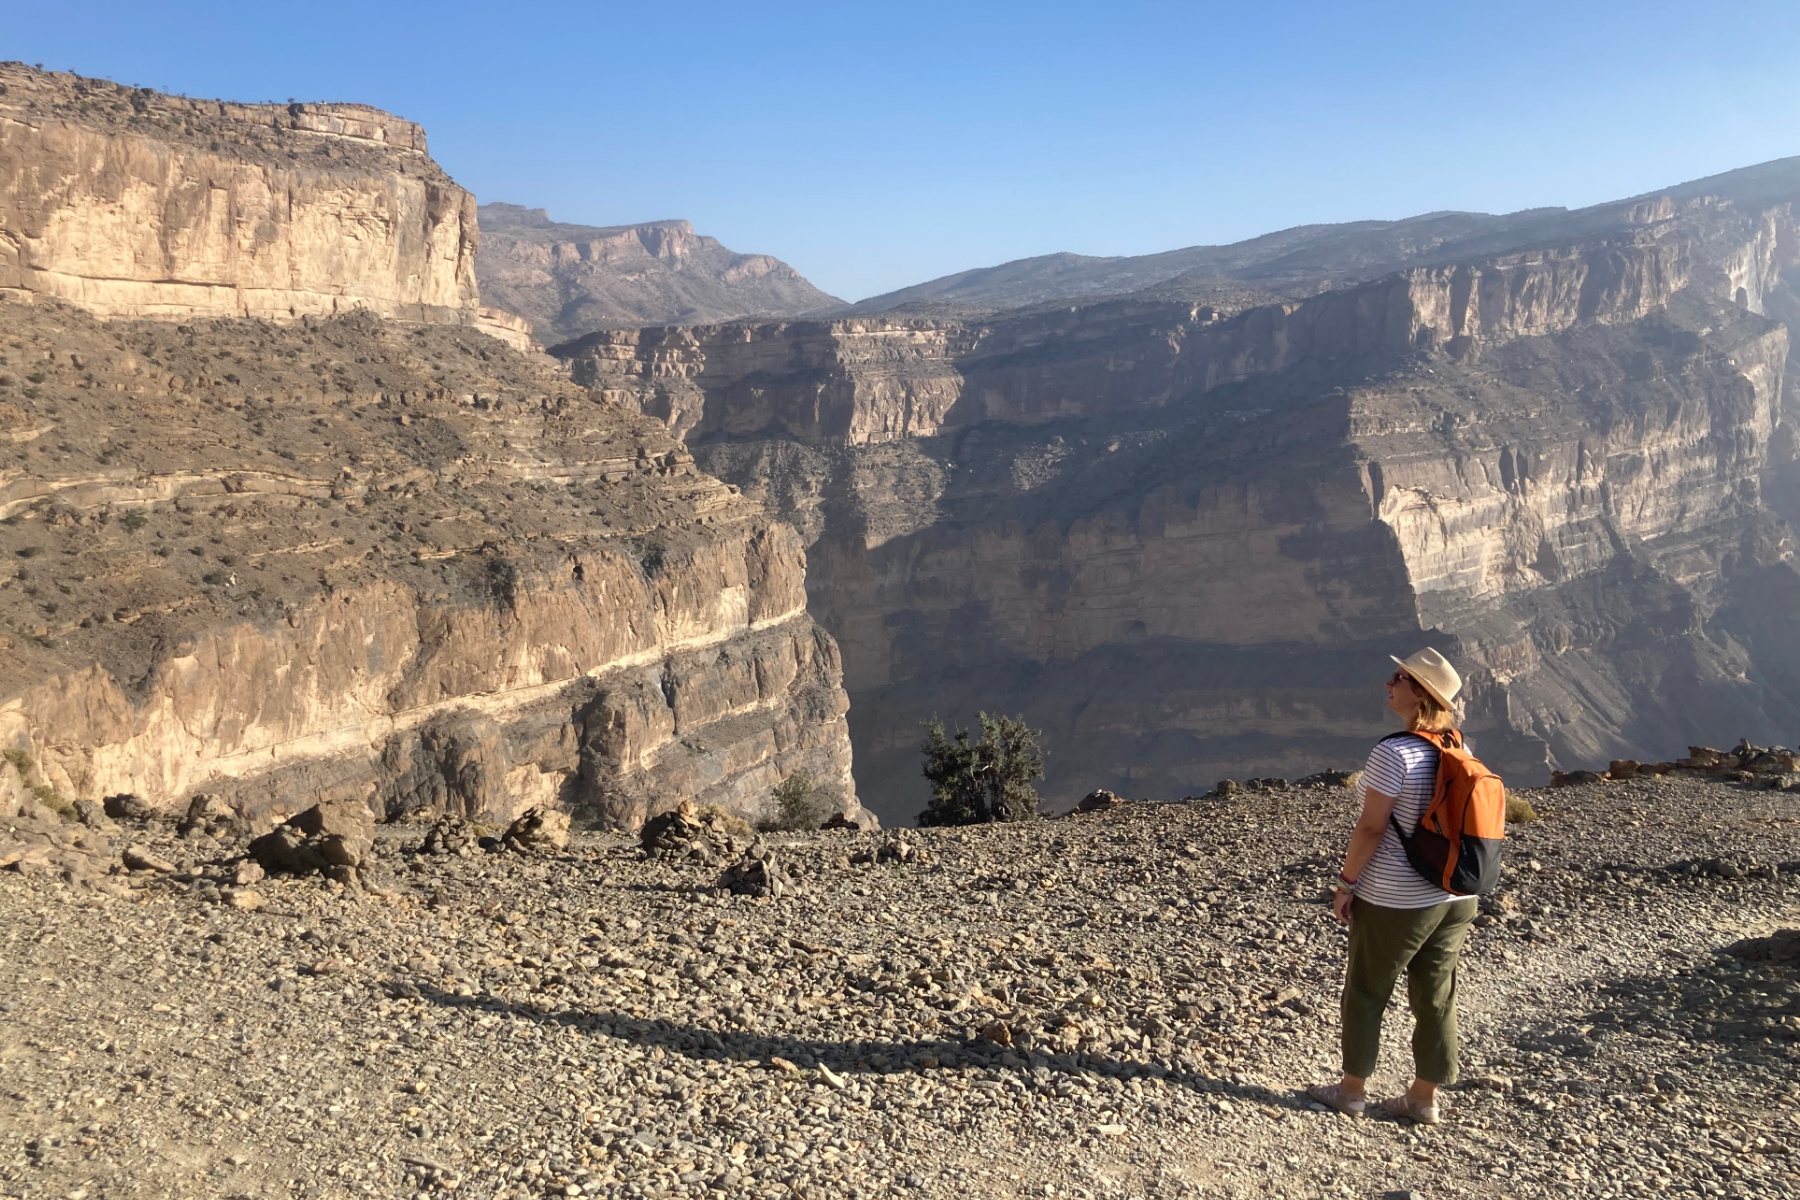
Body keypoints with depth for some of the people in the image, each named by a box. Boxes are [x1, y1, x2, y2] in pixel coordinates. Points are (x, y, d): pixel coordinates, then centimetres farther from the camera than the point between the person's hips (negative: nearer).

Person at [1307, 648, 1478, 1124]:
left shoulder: (1394, 752, -20)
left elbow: (1371, 826, -19)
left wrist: (1345, 882, -9)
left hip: (1394, 901, -7)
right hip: (1456, 897, 7)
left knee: (1366, 992, 10)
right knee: (1436, 997, 14)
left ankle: (1352, 1089, 22)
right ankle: (1424, 1098, 25)